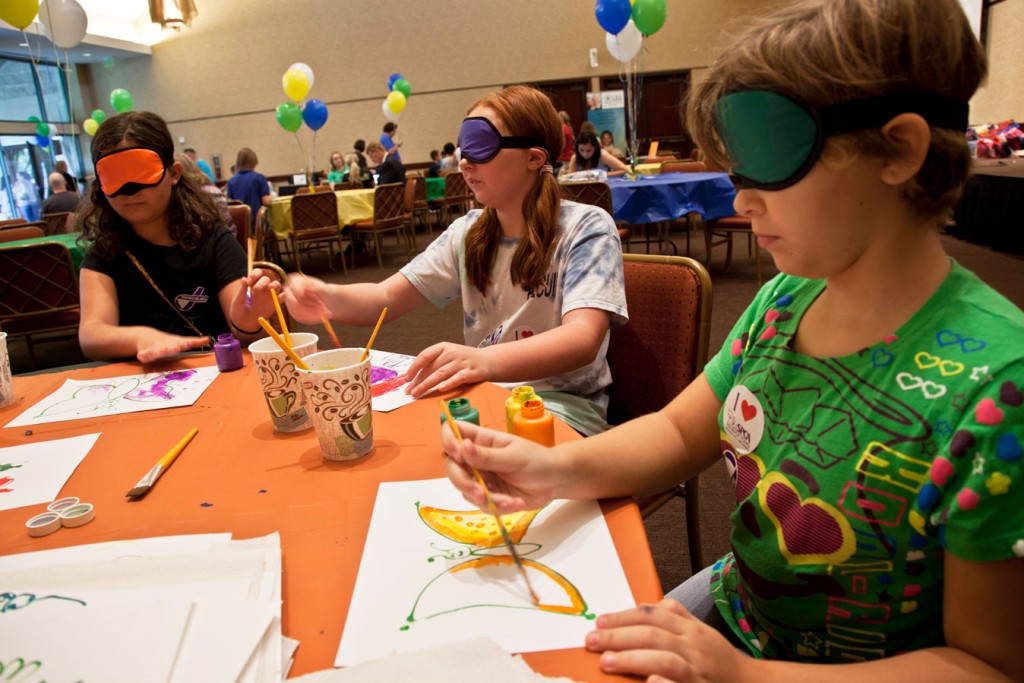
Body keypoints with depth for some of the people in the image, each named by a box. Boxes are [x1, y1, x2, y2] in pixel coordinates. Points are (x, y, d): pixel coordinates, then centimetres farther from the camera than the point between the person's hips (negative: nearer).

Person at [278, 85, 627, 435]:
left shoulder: (585, 228, -9)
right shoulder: (468, 233, 8)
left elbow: (582, 339, -25)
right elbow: (387, 298, 4)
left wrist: (485, 361, -43)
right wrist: (330, 298, -20)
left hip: (562, 402, -5)